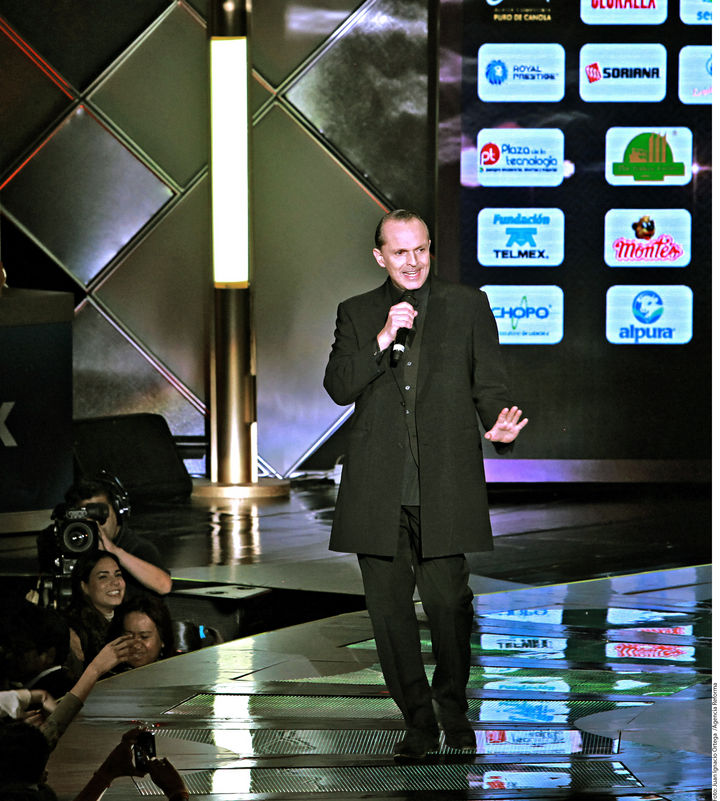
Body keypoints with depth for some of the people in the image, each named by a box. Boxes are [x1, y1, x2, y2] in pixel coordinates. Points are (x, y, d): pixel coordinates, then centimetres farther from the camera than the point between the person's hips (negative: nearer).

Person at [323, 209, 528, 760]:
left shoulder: (468, 307, 10)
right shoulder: (357, 314, 13)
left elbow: (489, 384, 7)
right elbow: (338, 387, 2)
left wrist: (499, 424, -15)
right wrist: (383, 339, -10)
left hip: (445, 485, -2)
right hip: (377, 488, 2)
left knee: (448, 600, -6)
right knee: (389, 605, 1)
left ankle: (453, 709, 15)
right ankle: (418, 720, 12)